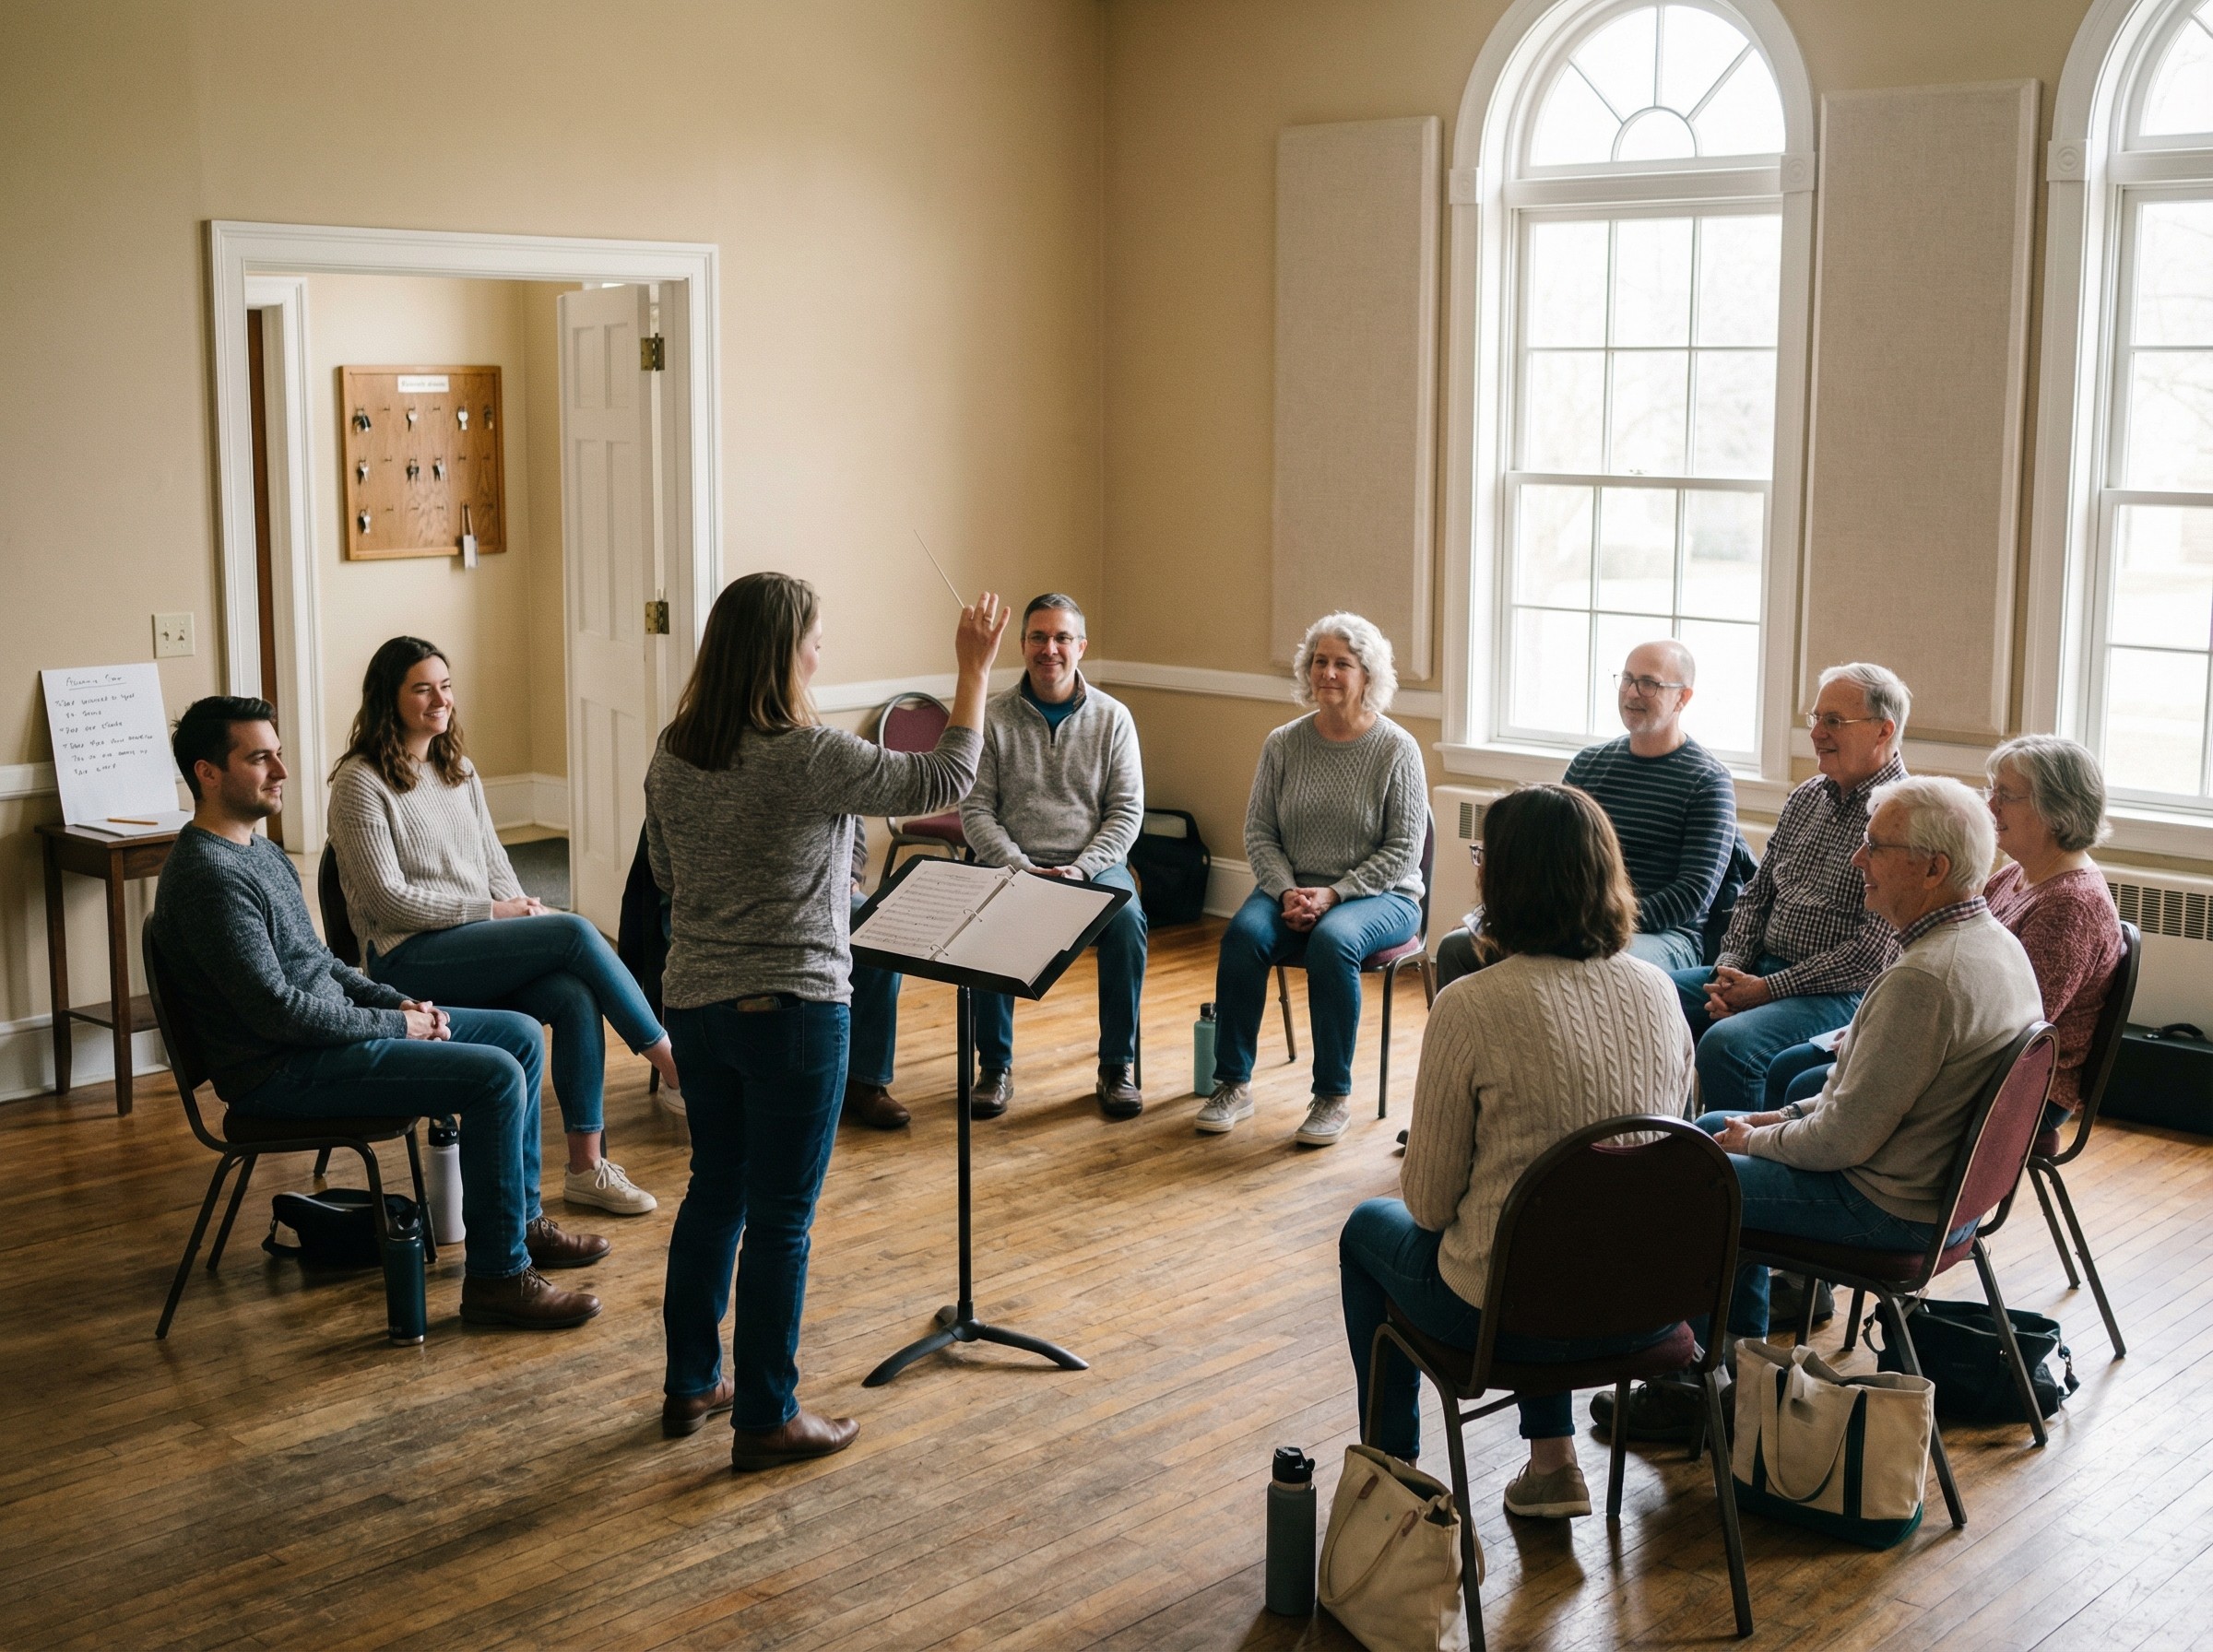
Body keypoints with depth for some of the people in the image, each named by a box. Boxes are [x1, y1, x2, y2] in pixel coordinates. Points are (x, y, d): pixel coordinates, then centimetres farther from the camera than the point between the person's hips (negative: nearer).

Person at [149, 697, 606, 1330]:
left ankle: (521, 1222, 19)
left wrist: (398, 1001, 5)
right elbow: (276, 1010, -24)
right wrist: (394, 1024, -14)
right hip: (282, 1072, -11)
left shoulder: (259, 850, 13)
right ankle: (498, 1276, -12)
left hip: (330, 1028, 11)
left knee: (521, 1035, 9)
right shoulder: (209, 875, -21)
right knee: (495, 1075, -21)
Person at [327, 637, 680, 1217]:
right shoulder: (360, 784, -7)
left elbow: (493, 860, 19)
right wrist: (491, 911, -14)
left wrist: (521, 906, -3)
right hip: (407, 958, -7)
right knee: (575, 932, -24)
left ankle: (587, 1166, -19)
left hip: (478, 949, 7)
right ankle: (669, 1057, -12)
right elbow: (389, 899, -13)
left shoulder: (459, 770, 16)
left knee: (576, 996, -24)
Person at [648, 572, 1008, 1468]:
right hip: (791, 1009, -7)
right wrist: (975, 670, 1)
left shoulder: (671, 757, 2)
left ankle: (690, 1382, 32)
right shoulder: (810, 759, -19)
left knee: (714, 1190, 21)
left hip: (693, 1001, 7)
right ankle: (766, 1417, 13)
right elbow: (947, 781, -9)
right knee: (780, 1217, 4)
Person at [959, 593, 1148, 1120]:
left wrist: (1081, 869, -13)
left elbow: (1127, 811, 2)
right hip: (1013, 864, 0)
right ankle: (996, 1066, -15)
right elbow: (975, 809, 0)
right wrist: (1020, 868, -15)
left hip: (1093, 864, 0)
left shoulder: (1112, 717, 5)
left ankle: (1117, 1067, -15)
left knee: (1127, 920, -31)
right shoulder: (994, 717, 2)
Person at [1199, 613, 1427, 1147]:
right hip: (1292, 888, 3)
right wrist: (1287, 892, -13)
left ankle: (1334, 1096, -23)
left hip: (1379, 895, -3)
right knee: (1244, 934, -28)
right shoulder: (1284, 744, 4)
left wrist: (1334, 894, -17)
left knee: (1332, 940, -35)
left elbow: (1403, 848, -8)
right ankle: (1232, 1085, -18)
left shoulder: (1396, 749, -5)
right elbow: (1259, 832, 4)